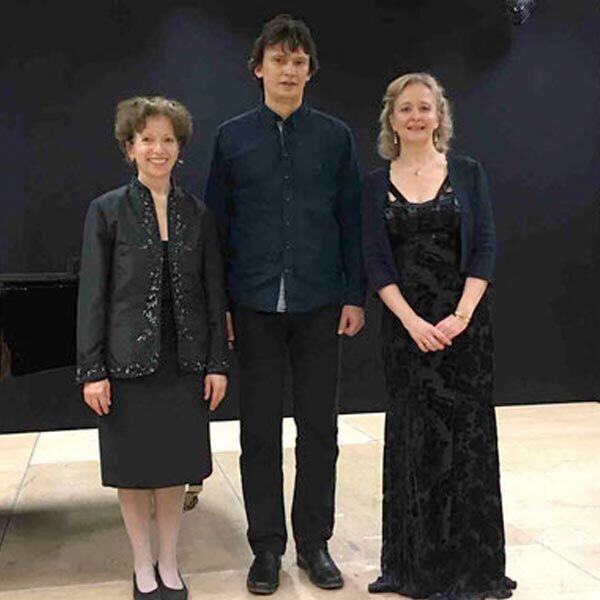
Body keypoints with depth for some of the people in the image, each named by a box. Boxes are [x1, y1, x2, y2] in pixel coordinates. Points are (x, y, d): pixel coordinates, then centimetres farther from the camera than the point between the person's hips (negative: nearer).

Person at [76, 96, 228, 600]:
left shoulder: (199, 214, 4)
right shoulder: (107, 210, -3)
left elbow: (214, 293, 4)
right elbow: (92, 294, -4)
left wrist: (217, 363, 0)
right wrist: (92, 369, -8)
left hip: (185, 361, 2)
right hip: (129, 360, -2)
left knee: (176, 465, 10)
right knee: (134, 468, 9)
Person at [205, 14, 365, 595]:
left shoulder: (335, 137, 5)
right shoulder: (232, 137, 5)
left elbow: (350, 221, 5)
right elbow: (216, 224, 5)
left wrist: (354, 296, 0)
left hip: (319, 306, 1)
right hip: (256, 307, 0)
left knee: (319, 427, 8)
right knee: (259, 429, 7)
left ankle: (314, 542, 23)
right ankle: (266, 546, 21)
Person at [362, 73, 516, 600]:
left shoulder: (467, 173, 3)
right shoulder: (376, 184, 5)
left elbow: (485, 248, -2)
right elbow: (376, 261, -1)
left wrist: (461, 316, -14)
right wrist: (413, 321, -12)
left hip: (465, 320, -1)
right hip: (405, 325, 1)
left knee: (468, 434, 3)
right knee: (415, 436, 7)